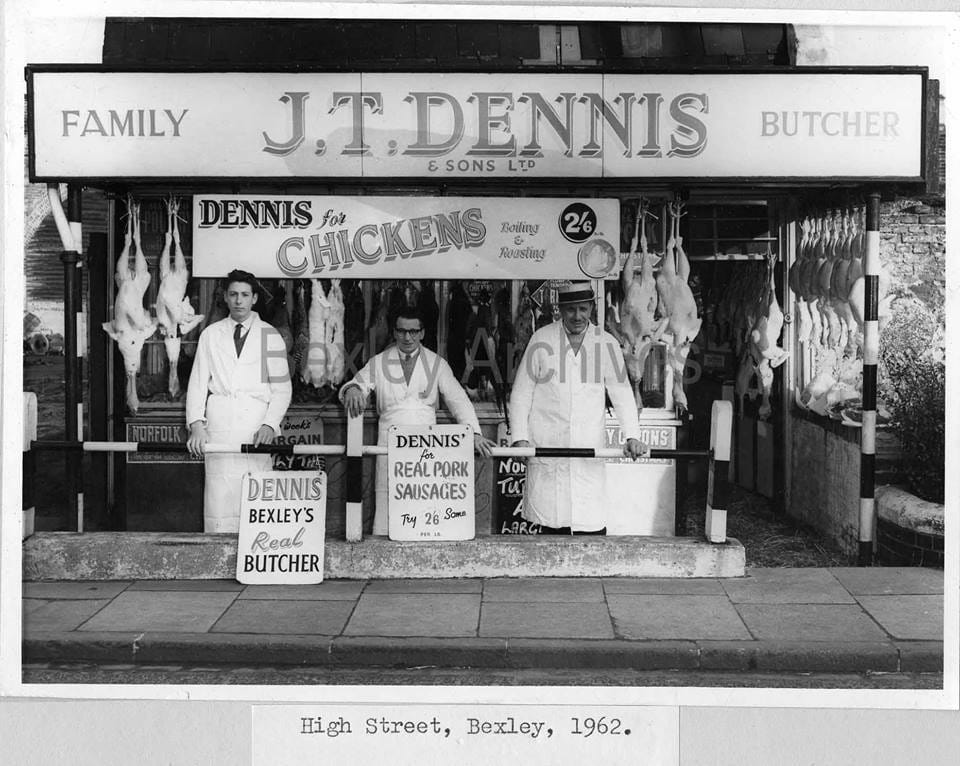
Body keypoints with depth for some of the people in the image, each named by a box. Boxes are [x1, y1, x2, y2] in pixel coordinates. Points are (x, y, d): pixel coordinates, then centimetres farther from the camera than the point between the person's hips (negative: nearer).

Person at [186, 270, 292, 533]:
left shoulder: (269, 336, 10)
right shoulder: (211, 335, 14)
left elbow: (282, 388, 8)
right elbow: (197, 383, 11)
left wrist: (270, 424, -8)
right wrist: (196, 424, -3)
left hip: (257, 429, -1)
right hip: (219, 427, 1)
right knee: (219, 502, -6)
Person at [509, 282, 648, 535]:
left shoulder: (606, 343, 6)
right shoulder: (542, 339, 3)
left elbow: (621, 392, 8)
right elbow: (521, 392, 5)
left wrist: (632, 436, -5)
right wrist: (520, 437, -4)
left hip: (589, 448, 1)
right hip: (546, 447, -1)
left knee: (593, 525, -6)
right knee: (552, 525, -1)